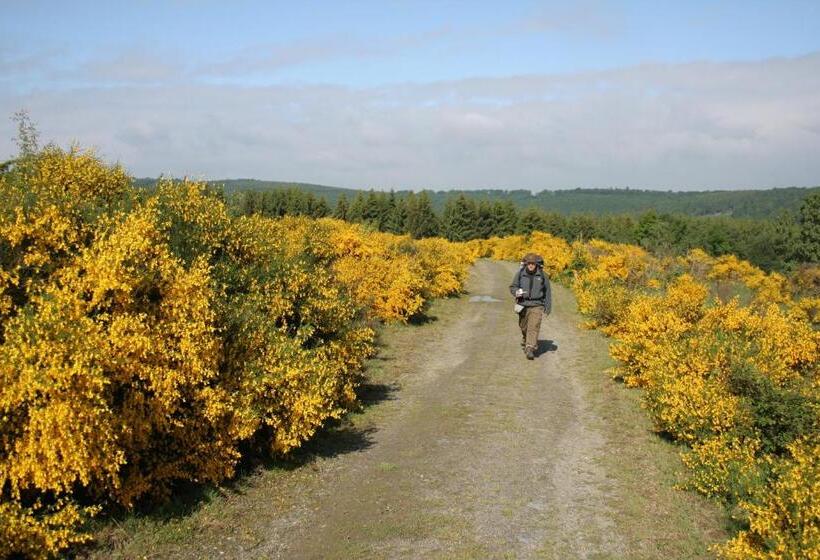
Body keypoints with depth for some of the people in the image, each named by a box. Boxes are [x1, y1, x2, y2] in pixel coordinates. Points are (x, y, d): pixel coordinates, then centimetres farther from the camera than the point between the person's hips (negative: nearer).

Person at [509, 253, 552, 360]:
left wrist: (548, 307, 7)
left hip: (537, 306, -2)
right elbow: (512, 287, 4)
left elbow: (547, 292, 6)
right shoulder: (520, 274, -3)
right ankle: (526, 341, 44)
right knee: (524, 327, 16)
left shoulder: (542, 275, -2)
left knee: (534, 327, -13)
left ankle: (530, 349, -15)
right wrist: (517, 292, -20)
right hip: (523, 305, 2)